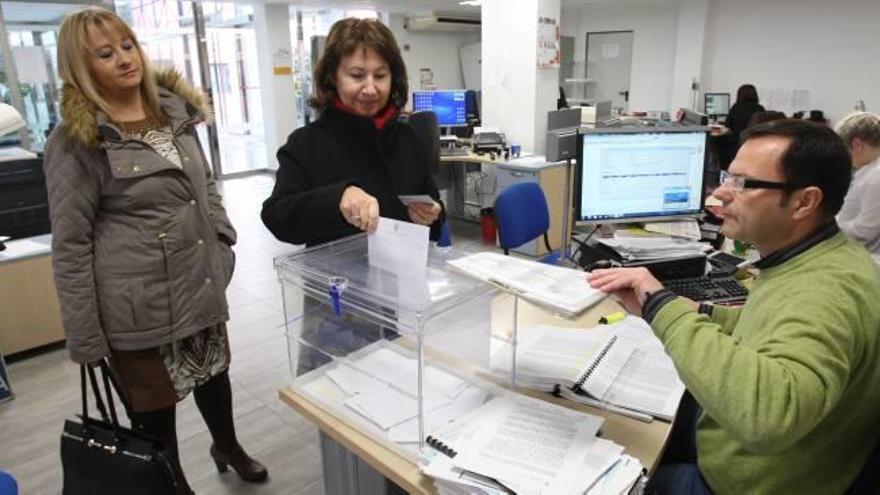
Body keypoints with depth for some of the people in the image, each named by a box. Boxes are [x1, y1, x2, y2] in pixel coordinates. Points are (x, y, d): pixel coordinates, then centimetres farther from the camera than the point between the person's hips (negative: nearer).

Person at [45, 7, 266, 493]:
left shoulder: (175, 110, 7)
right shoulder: (75, 140, -10)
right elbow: (70, 244, -11)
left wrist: (223, 243, 9)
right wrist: (84, 337, -11)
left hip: (202, 284, 5)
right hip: (138, 303, -5)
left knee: (214, 372, 23)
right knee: (154, 406, 12)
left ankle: (228, 446, 50)